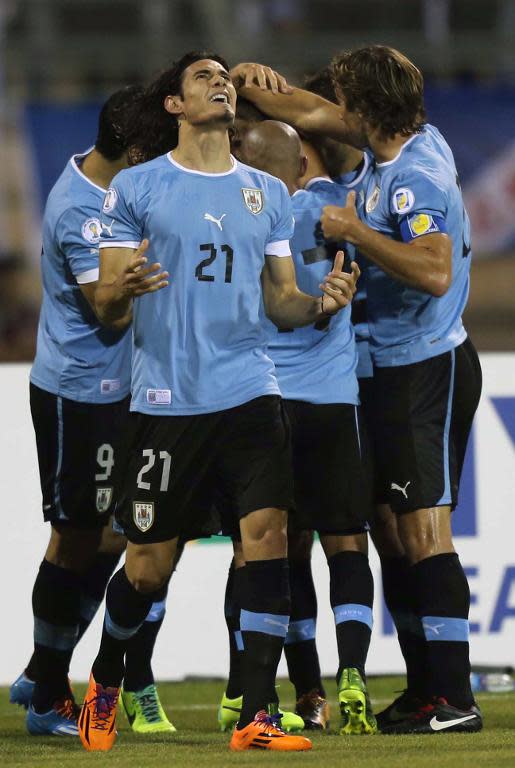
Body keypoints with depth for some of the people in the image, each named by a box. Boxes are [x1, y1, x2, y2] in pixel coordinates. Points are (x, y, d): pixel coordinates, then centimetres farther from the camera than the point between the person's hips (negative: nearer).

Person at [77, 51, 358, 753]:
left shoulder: (268, 194, 14)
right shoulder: (136, 188, 2)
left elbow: (280, 300, 17)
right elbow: (106, 309, 2)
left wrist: (320, 303, -5)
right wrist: (120, 291, -22)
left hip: (250, 396, 3)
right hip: (167, 400, -3)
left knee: (268, 537, -12)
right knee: (149, 564, 3)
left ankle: (254, 719, -10)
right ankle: (106, 683, 31)